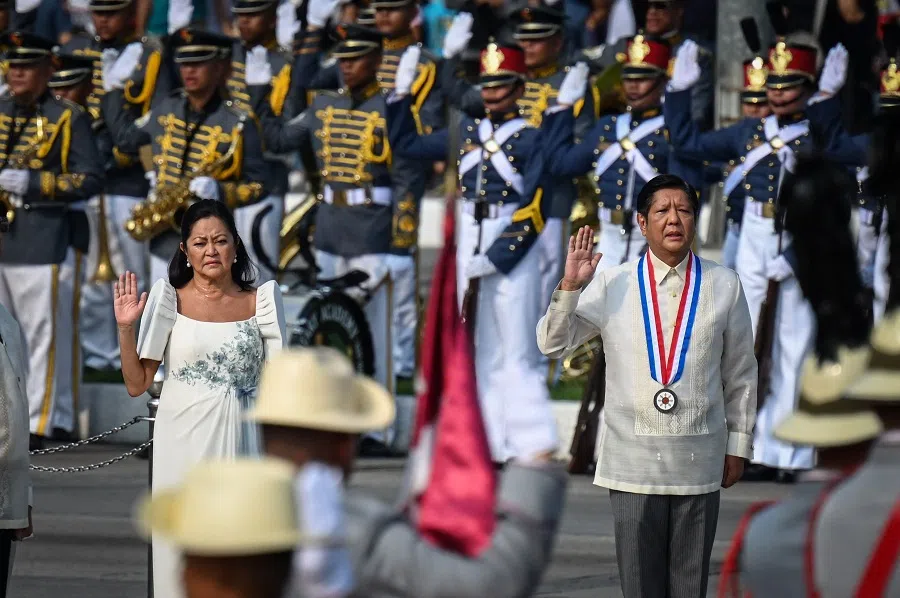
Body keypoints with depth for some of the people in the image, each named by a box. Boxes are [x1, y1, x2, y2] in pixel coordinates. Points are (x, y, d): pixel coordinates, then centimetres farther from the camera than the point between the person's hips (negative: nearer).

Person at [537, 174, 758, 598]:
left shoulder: (725, 286, 1)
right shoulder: (611, 285, 0)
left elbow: (741, 373, 9)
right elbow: (552, 344, 2)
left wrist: (738, 446, 10)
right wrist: (570, 287, -14)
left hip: (698, 463, 0)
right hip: (632, 461, 0)